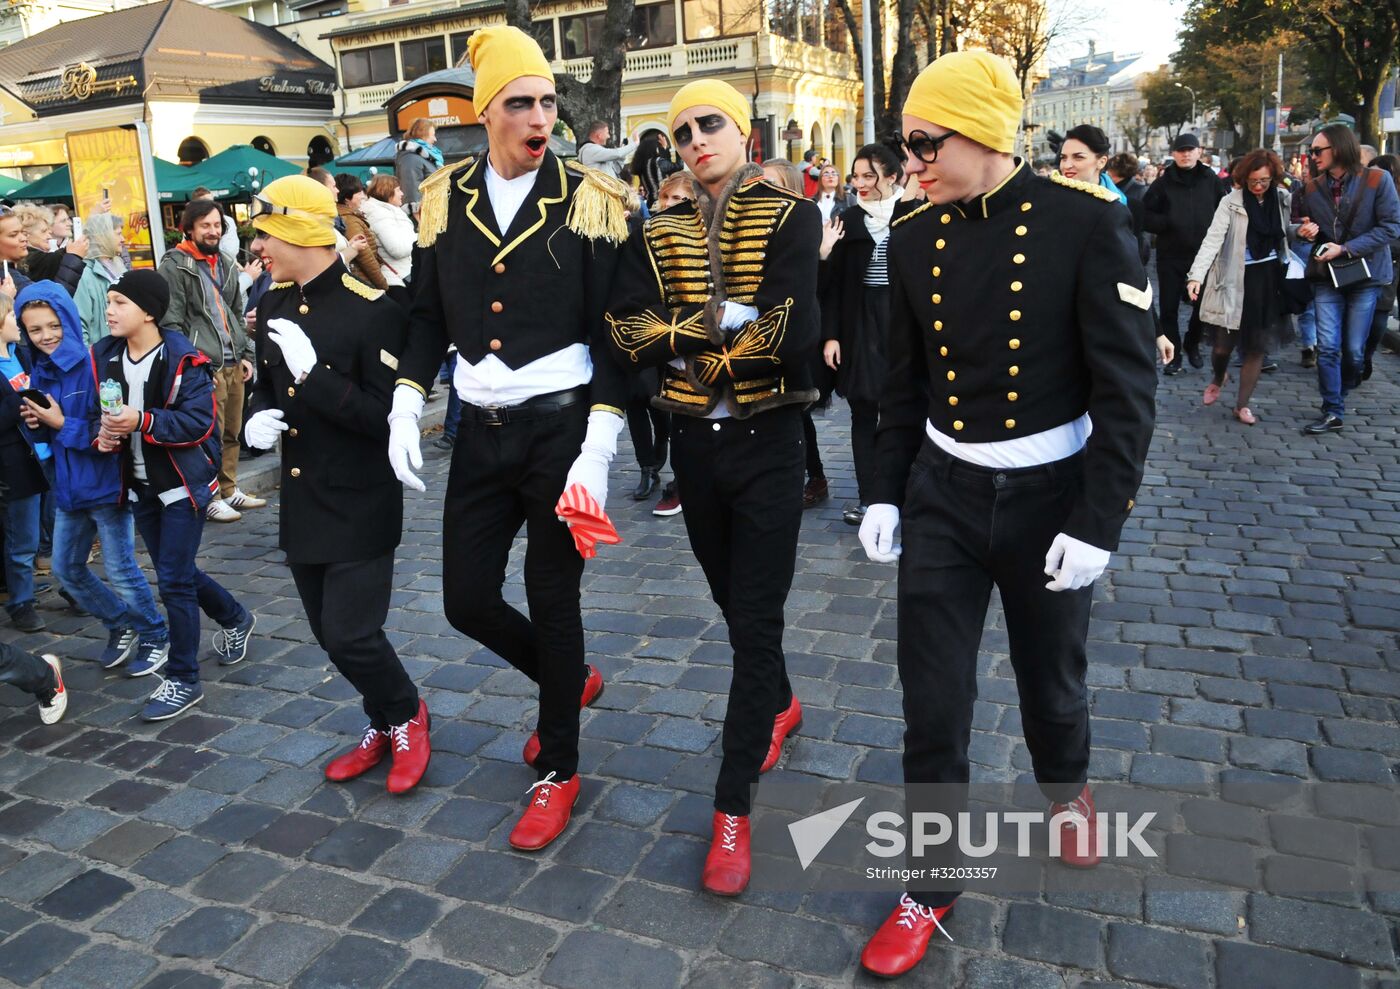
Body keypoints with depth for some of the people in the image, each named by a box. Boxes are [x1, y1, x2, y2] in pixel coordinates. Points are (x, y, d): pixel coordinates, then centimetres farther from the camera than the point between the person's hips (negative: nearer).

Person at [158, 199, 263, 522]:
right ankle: (210, 498, 9)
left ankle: (229, 490, 25)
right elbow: (171, 323, -11)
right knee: (210, 436, -2)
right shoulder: (174, 266, -7)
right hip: (203, 366, -7)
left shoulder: (226, 263, 15)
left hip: (233, 363, 7)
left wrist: (246, 354, 13)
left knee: (232, 432, 13)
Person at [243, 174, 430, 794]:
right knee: (331, 633, 14)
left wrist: (313, 373, -28)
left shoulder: (373, 310, -17)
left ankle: (407, 717, 22)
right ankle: (384, 727, 36)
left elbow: (387, 416, -20)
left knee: (352, 635, -7)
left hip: (360, 506, -7)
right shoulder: (271, 306, 6)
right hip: (302, 504, 7)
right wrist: (259, 418, -3)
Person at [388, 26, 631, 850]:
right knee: (467, 598, 7)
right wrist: (407, 404, 2)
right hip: (482, 432, 5)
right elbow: (430, 312, 14)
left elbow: (610, 333, -7)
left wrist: (598, 448, -15)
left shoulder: (590, 201, -5)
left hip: (562, 426, -4)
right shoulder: (447, 199, 6)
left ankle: (558, 770, 23)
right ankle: (572, 678, 37)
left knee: (552, 599, 2)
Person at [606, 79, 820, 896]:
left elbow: (791, 336, -20)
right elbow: (627, 331, -9)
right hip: (695, 443, 4)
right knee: (732, 599, 19)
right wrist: (726, 321, -18)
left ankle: (734, 809, 9)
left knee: (756, 621, -1)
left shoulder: (790, 214, -6)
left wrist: (682, 341, -12)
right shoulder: (662, 232, 6)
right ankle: (782, 705, 48)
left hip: (768, 443, -4)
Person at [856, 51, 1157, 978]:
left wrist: (1097, 521, -16)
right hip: (943, 494, 3)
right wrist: (886, 493, 6)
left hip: (1049, 494, -2)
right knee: (933, 704, 4)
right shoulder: (915, 235, -1)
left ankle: (1069, 792, 52)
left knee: (1051, 679, 18)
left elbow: (1127, 387, -12)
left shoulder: (1086, 222, -14)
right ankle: (933, 885, 24)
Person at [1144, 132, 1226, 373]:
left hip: (1204, 253, 2)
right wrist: (1167, 222, -17)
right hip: (1171, 255, -2)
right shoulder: (1164, 182, -2)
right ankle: (1173, 354, 10)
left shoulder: (1210, 179, 3)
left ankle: (1192, 345, 31)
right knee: (1169, 306, 0)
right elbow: (1145, 215, -3)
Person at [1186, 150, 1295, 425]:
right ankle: (1217, 377, 37)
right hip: (1236, 281, -3)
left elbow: (1289, 233, 13)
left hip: (1269, 281, 3)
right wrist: (1196, 275, -31)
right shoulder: (1231, 203, -9)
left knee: (1258, 348, 5)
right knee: (1223, 345, 1)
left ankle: (1242, 404, 19)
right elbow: (1213, 239, -19)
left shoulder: (1284, 199, 3)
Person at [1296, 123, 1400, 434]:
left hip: (1364, 274, -2)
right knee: (1328, 347, -4)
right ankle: (1332, 413, 2)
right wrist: (1308, 233, -7)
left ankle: (1340, 396, 27)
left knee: (1354, 350, 1)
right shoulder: (1313, 188, 4)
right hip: (1326, 275, 3)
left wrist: (1344, 249, -18)